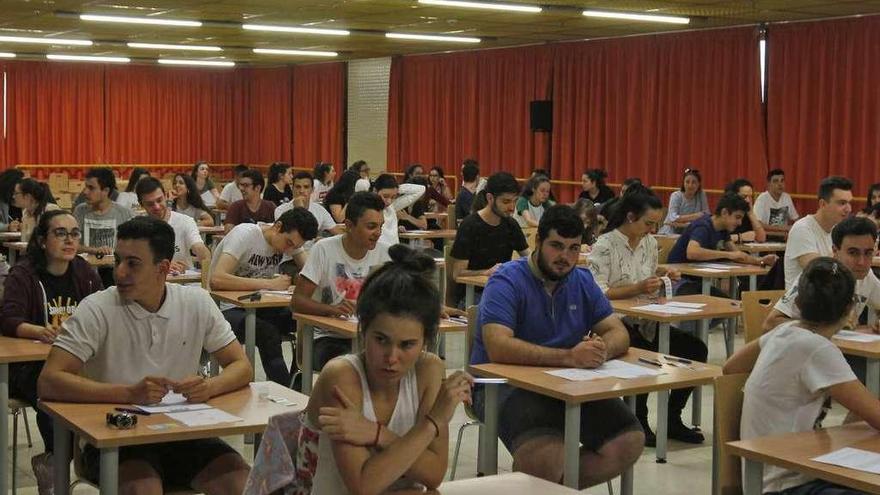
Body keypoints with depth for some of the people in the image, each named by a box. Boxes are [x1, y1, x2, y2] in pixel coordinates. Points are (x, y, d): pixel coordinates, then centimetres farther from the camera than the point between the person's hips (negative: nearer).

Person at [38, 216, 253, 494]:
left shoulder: (196, 303, 1)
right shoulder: (97, 310, -9)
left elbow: (242, 368, 3)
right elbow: (48, 382, -18)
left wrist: (208, 387, -20)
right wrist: (129, 394, -29)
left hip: (182, 432, 3)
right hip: (113, 437, -3)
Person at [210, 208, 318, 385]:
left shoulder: (290, 238, 0)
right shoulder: (245, 234, -20)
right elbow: (216, 279, -33)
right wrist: (269, 284, -34)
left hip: (258, 304, 6)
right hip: (228, 308, -6)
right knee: (267, 333, -33)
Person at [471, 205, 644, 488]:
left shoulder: (583, 282, 11)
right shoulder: (507, 282, -10)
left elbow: (619, 334, 5)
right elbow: (498, 347, -25)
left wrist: (602, 349, -21)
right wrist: (569, 357, -34)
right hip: (504, 384, -6)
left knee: (630, 442, -14)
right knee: (546, 456, -34)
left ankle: (555, 486, 3)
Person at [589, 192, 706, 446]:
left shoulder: (650, 243, 11)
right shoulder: (605, 246, -11)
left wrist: (662, 274, 2)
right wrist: (639, 288, -23)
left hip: (645, 323, 7)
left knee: (696, 349, -11)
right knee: (645, 353, -35)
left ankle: (672, 419, 1)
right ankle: (639, 422, -14)